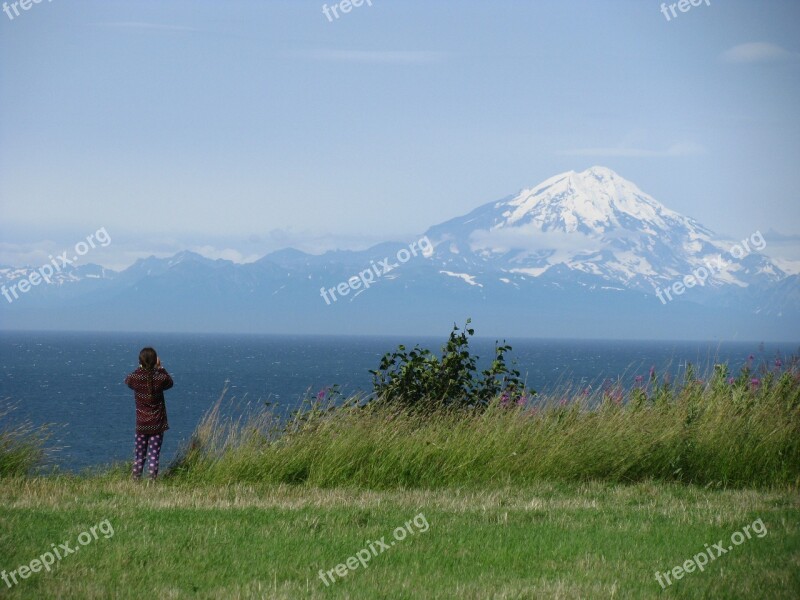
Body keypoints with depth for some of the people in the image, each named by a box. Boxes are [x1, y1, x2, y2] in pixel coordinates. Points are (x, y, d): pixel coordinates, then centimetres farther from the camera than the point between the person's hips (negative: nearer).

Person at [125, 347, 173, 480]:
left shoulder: (135, 378, -12)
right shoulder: (160, 378, -13)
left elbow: (127, 381, 13)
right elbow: (170, 382, 11)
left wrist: (141, 368, 16)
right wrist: (160, 367, 17)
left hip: (141, 424, 1)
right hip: (157, 424, -1)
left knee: (139, 454, 11)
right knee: (154, 454, 2)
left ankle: (136, 478, 12)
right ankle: (152, 479, 0)